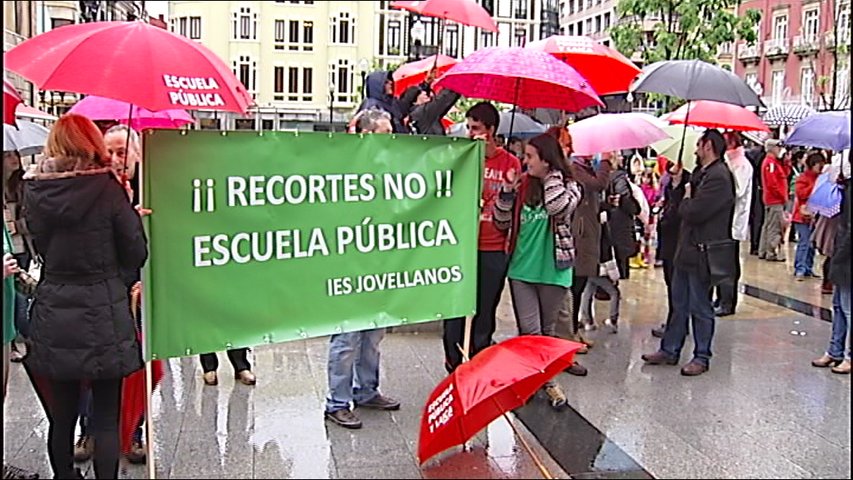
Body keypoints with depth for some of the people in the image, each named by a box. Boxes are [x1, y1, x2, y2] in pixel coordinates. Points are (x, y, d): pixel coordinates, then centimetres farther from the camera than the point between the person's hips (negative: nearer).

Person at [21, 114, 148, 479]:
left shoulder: (34, 190, -1)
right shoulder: (107, 187, -10)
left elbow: (40, 246, 9)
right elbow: (136, 255, -7)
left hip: (52, 318, 3)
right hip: (103, 316, -3)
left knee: (60, 416, 14)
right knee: (106, 417, 5)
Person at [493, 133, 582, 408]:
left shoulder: (569, 186, -3)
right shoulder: (523, 185, 5)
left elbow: (558, 206, -27)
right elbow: (502, 223, 6)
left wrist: (553, 173, -15)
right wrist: (507, 192, -7)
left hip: (552, 270, -2)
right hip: (521, 270, 2)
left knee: (548, 330, 12)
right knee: (529, 330, -2)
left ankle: (545, 379, 25)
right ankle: (546, 382, 9)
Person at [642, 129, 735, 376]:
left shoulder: (718, 177, -19)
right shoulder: (703, 174, 13)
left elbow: (693, 212, -24)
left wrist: (685, 200, -7)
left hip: (702, 253, -10)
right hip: (687, 249, 10)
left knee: (700, 308, 3)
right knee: (679, 304, 16)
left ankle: (701, 357, 15)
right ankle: (669, 350, 26)